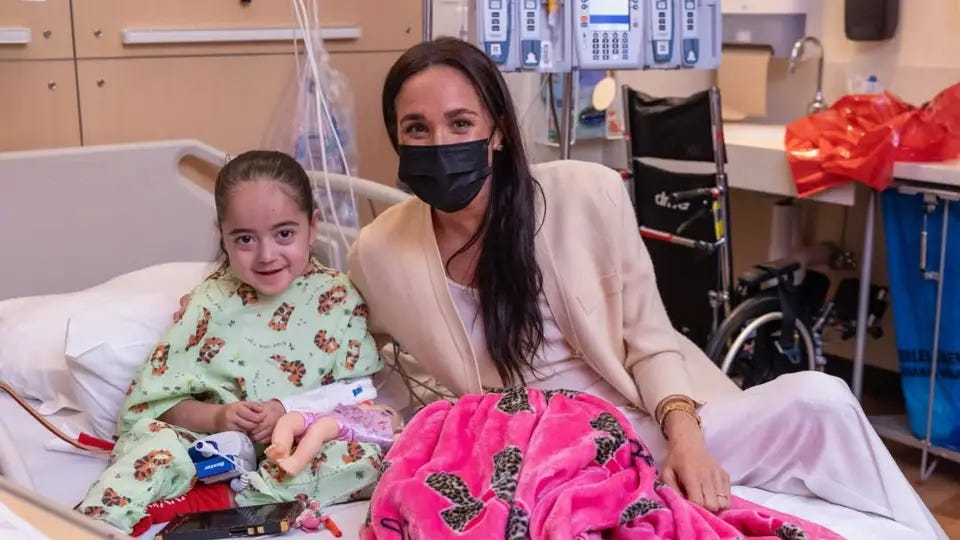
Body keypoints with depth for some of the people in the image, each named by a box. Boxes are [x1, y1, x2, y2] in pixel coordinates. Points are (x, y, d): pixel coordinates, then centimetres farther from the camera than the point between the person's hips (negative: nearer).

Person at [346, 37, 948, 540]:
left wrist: (684, 437, -20)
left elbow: (650, 343, -3)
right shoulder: (377, 254, -5)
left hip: (648, 426, 1)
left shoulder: (588, 194, -10)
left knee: (818, 401, -24)